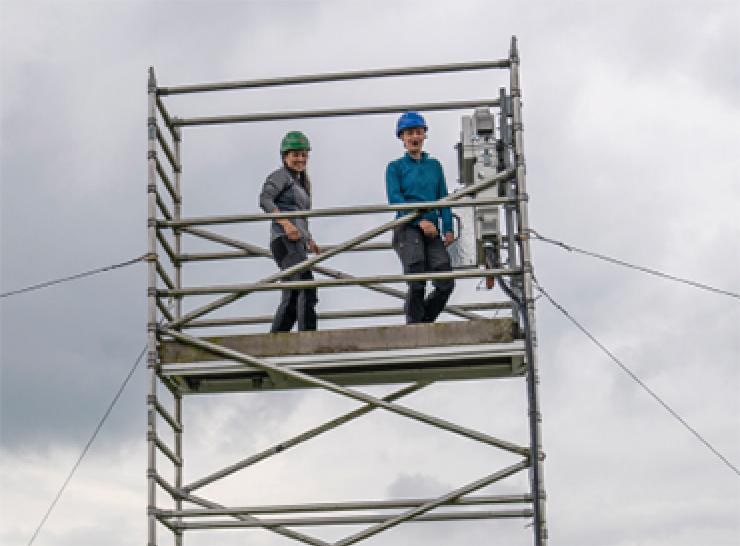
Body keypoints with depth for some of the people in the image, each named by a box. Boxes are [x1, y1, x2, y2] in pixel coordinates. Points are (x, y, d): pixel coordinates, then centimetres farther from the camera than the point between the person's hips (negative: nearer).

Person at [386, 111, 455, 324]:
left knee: (446, 284, -5)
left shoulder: (434, 165, 18)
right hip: (407, 228, -4)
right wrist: (421, 221, -18)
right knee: (417, 284, -14)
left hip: (432, 230, 4)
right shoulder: (396, 167, 6)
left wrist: (448, 229, 2)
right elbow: (395, 199, -7)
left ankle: (424, 321, 14)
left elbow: (443, 198, 15)